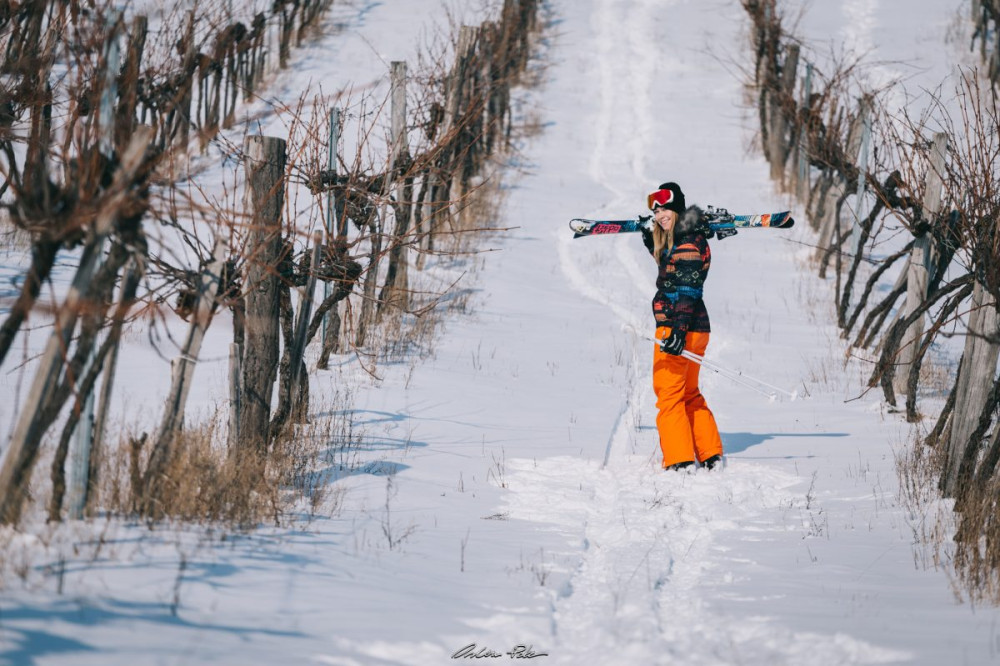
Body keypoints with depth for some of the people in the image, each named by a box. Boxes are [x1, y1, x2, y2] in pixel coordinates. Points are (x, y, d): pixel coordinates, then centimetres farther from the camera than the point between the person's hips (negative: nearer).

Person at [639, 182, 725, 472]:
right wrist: (650, 238, 36)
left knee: (668, 395, -6)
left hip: (679, 327, -11)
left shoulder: (688, 244, -15)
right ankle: (711, 456, 22)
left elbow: (687, 291, -24)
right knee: (689, 394, 19)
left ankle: (680, 461, -6)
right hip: (696, 328, 11)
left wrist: (678, 330, -32)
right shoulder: (675, 240, 14)